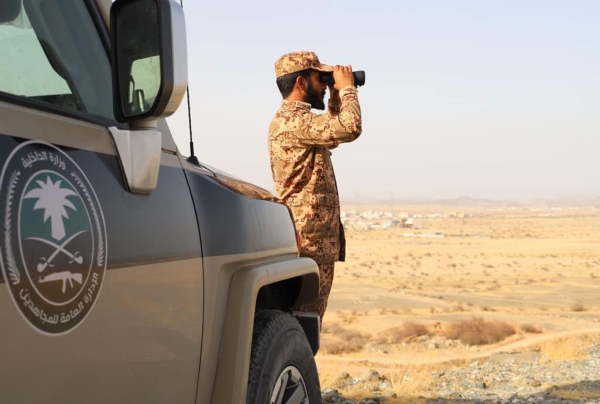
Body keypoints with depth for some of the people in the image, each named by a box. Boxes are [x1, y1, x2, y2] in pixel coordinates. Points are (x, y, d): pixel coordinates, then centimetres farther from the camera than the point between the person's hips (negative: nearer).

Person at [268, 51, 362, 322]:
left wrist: (336, 97, 21)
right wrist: (346, 88, -10)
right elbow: (350, 128, -27)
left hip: (318, 241, 10)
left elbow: (332, 133, 35)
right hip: (308, 241, -10)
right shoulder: (291, 120, -15)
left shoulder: (296, 120, 19)